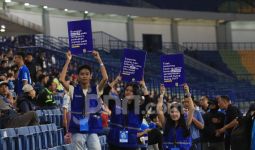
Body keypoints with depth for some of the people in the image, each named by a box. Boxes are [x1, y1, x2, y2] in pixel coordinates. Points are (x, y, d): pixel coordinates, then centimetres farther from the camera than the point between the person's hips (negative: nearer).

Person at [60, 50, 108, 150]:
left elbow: (105, 78, -14)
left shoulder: (96, 90, 2)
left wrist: (99, 60, -12)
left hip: (92, 129, 0)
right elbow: (61, 79, -13)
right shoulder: (73, 90, 1)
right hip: (77, 130, 0)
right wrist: (68, 61, -12)